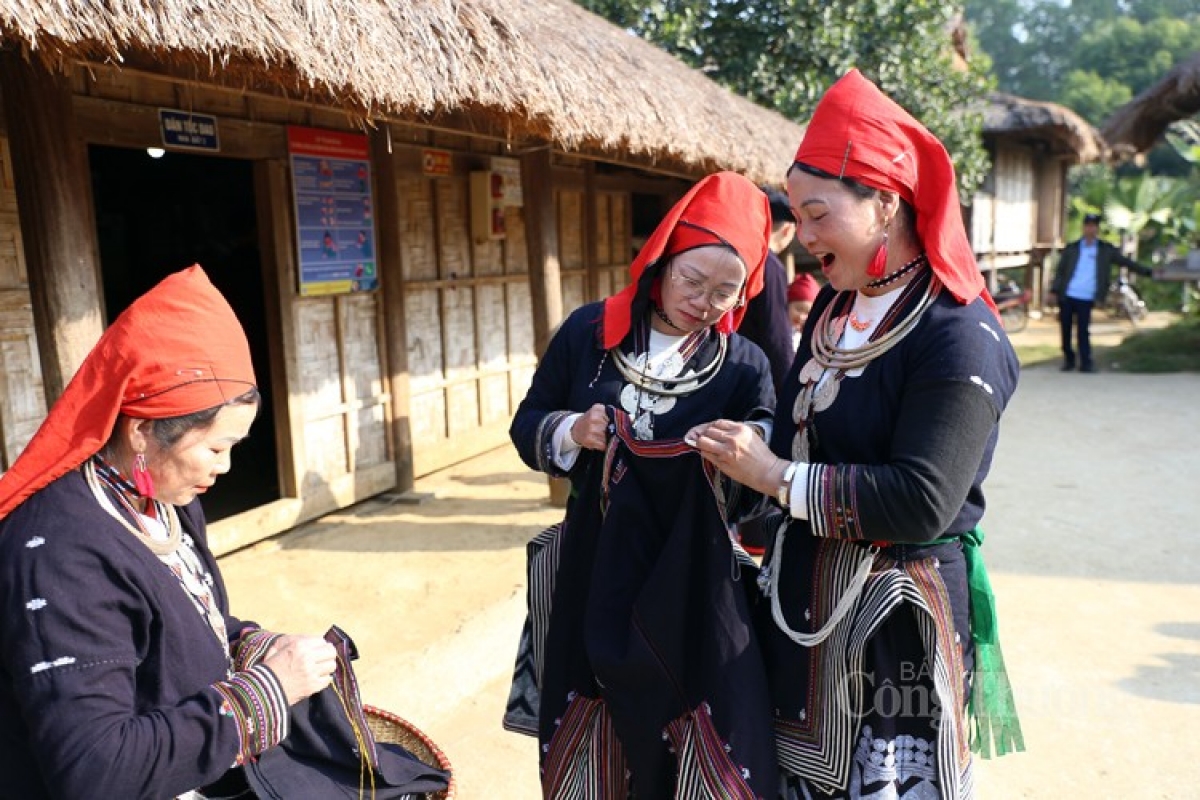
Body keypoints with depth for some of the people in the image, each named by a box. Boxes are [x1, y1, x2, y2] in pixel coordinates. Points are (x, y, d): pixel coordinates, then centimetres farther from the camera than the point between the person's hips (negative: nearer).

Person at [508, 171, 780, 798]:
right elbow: (526, 426, 5)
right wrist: (572, 432, -15)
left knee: (711, 749, 4)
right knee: (587, 747, 13)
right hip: (594, 577, 1)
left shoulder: (745, 366, -2)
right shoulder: (588, 333, -1)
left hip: (697, 588, -1)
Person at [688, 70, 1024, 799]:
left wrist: (777, 477, -21)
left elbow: (922, 502, -24)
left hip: (896, 622, -7)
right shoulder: (835, 308, 6)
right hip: (805, 601, 7)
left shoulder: (960, 336, -17)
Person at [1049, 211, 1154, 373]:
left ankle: (1086, 363, 1)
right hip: (1067, 296, 1)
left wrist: (1148, 271, 6)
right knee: (1065, 329, 5)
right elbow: (1060, 271, 6)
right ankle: (1068, 359, 19)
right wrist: (1054, 291, -3)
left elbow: (1126, 261, 10)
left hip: (1087, 298, -1)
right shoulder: (1071, 248, 6)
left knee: (1083, 332, -5)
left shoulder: (1106, 249, 7)